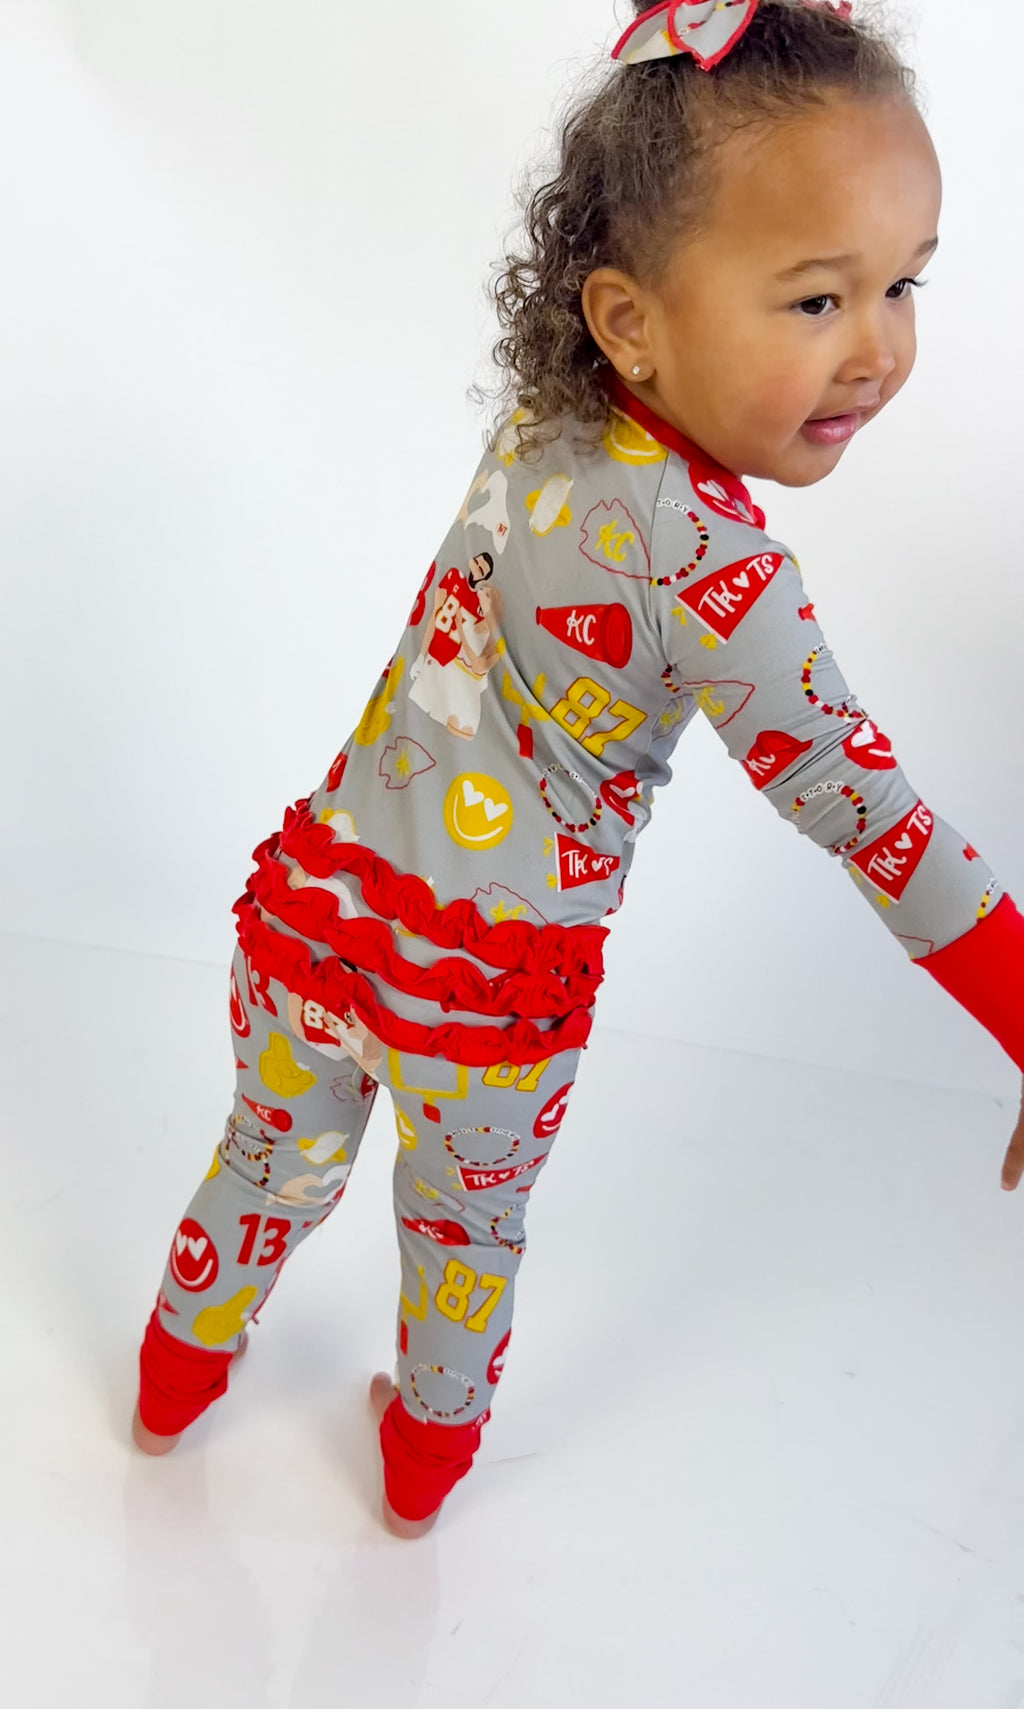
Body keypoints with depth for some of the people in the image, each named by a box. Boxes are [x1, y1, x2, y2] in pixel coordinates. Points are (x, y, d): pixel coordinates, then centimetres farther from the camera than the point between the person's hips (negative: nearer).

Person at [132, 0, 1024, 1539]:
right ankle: (427, 1462, 53)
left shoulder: (537, 416, -8)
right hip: (495, 992, -4)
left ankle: (176, 1380, 57)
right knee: (469, 1223, 25)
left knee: (274, 1157, 29)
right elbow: (862, 810, -28)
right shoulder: (713, 565, -29)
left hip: (320, 896, 5)